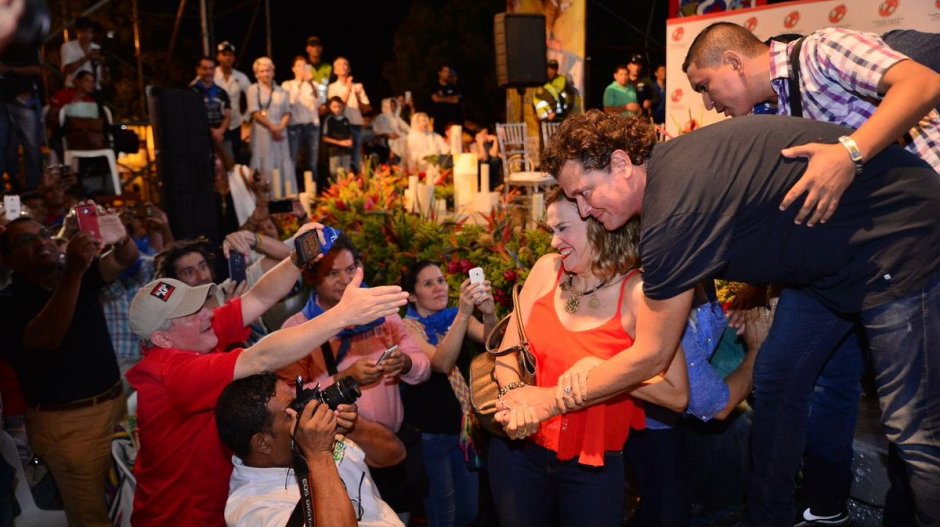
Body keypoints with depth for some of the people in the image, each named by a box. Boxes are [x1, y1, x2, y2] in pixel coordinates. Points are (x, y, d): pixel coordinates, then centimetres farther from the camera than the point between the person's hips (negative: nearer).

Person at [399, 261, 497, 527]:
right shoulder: (408, 326, -11)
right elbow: (442, 363, -27)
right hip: (429, 434, -5)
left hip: (463, 427, 5)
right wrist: (463, 312, -37)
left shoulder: (457, 317, 3)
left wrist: (489, 313, -36)